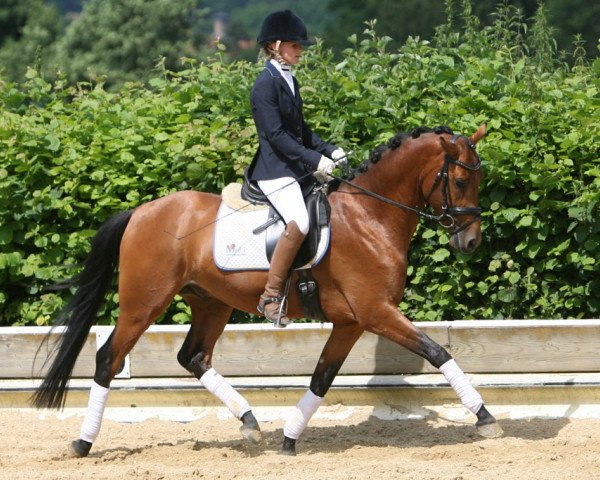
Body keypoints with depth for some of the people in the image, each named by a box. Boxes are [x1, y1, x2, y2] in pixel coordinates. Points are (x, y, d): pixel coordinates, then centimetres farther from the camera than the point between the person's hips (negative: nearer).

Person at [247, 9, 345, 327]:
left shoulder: (289, 81, 17)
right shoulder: (266, 84, -12)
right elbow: (276, 135, -19)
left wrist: (328, 151, 8)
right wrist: (314, 160, -20)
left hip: (297, 168, 10)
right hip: (274, 171, -10)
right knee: (298, 222, -30)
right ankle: (271, 296, -22)